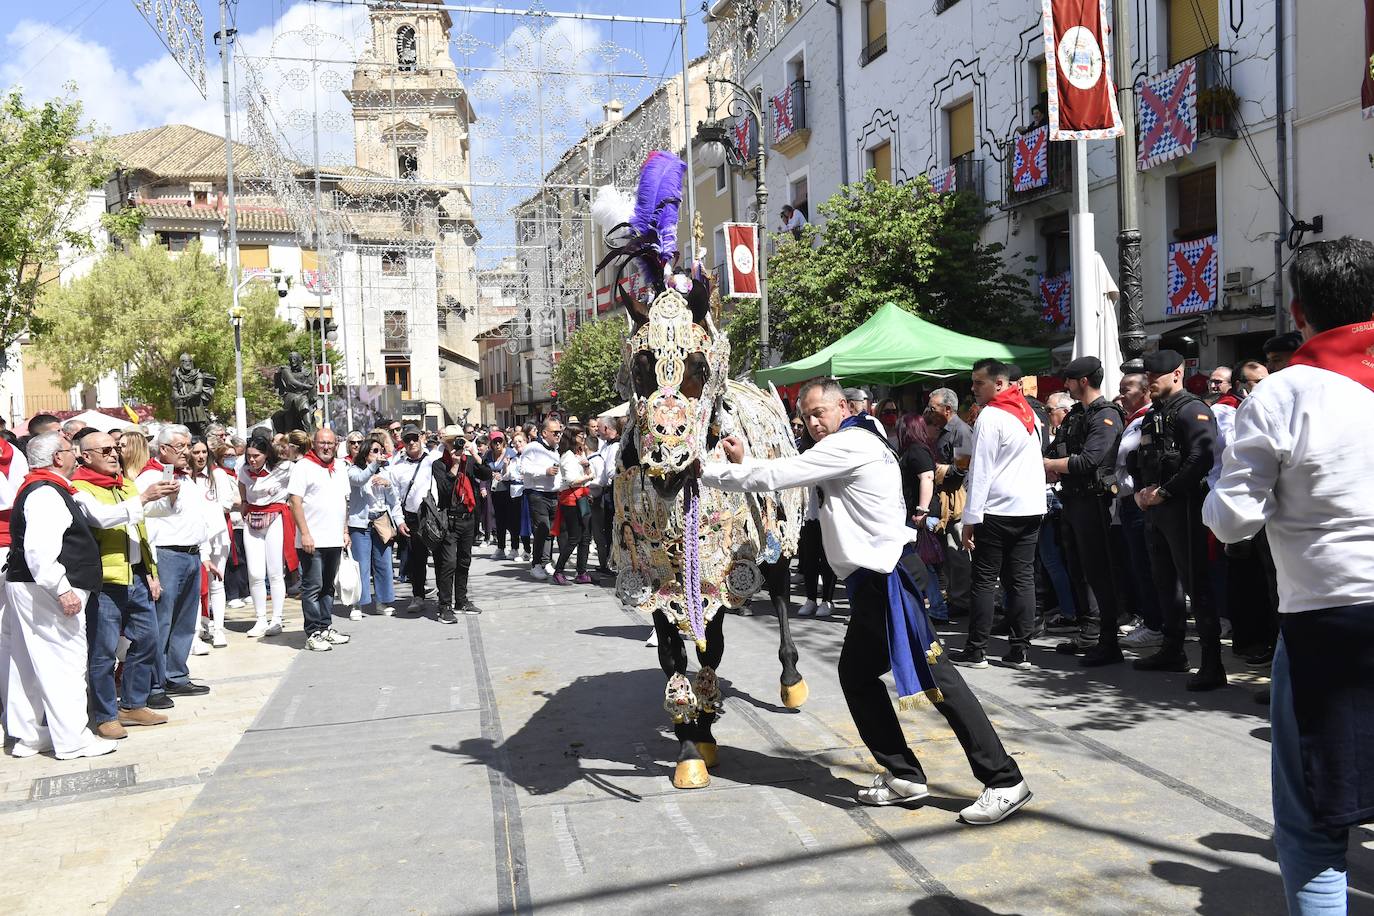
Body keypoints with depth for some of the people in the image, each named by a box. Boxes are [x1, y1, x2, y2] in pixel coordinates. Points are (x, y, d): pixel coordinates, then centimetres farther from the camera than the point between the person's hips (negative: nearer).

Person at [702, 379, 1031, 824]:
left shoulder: (847, 444, -11)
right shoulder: (855, 445, 20)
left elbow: (773, 475, -14)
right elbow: (786, 476, 21)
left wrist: (707, 470, -5)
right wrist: (741, 464, 11)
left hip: (888, 580, -10)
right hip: (873, 585, 10)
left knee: (935, 678, -8)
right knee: (856, 675, 12)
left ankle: (1004, 782, -2)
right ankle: (903, 775, 19)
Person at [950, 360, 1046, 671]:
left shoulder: (991, 417, -10)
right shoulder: (1029, 414, 15)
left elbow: (981, 470, -14)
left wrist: (970, 518, -13)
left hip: (998, 510, -7)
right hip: (1032, 506, 7)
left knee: (984, 580, 0)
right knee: (1022, 579, 7)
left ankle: (976, 650, 4)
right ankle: (1020, 650, 8)